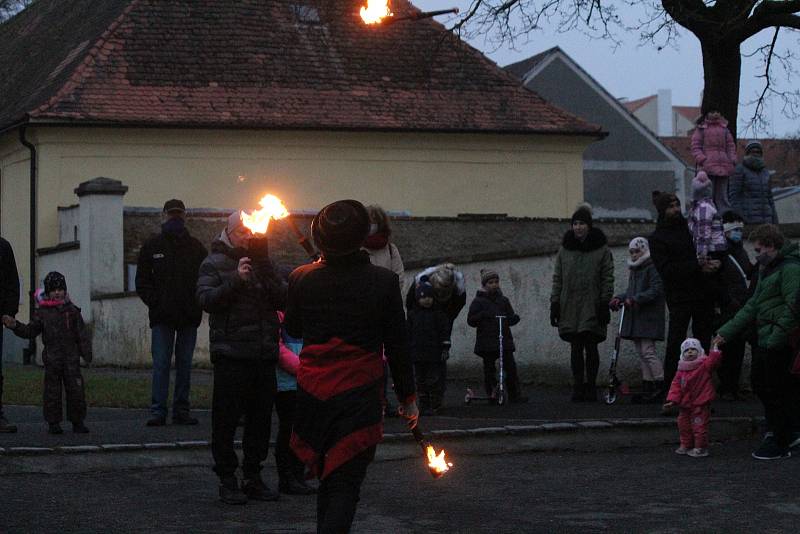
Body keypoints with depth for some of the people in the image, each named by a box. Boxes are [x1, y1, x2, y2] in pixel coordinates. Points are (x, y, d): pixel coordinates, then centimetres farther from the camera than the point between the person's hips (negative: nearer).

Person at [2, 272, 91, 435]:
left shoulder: (72, 311, 6)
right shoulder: (42, 312, 6)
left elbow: (82, 333, 6)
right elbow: (30, 332, 7)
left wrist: (87, 352, -2)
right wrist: (14, 325, -7)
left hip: (71, 357, 0)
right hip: (52, 358, 0)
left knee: (76, 389, -1)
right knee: (52, 391, 0)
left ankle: (77, 422, 8)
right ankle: (53, 423, 7)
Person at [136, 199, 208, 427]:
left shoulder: (196, 247, 9)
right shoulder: (152, 246, 7)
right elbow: (142, 280, 7)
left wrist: (197, 304, -5)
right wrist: (154, 302, -7)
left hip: (189, 316, 2)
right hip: (162, 317, -2)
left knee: (185, 364, 5)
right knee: (161, 363, -6)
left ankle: (181, 410, 10)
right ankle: (158, 411, -6)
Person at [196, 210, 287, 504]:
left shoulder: (262, 264, 17)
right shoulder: (214, 264, 3)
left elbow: (284, 300, 6)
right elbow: (206, 299, -12)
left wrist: (265, 273, -8)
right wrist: (236, 279, -20)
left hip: (264, 355, 5)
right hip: (231, 355, -5)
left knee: (260, 418, 9)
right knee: (226, 419, -2)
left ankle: (253, 477, 19)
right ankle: (227, 480, 5)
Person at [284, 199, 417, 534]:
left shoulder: (301, 278, -4)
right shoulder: (384, 281, -10)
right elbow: (397, 347, -4)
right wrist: (407, 398, 7)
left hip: (312, 393, 3)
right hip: (359, 395, -3)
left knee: (328, 478, 20)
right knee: (345, 484, -2)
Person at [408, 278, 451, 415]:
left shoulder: (439, 314, -1)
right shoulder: (412, 314, 7)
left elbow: (445, 332, -2)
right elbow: (409, 333, 9)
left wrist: (445, 348, -8)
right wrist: (408, 350, 6)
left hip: (435, 354, -3)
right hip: (418, 355, 3)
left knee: (434, 380, -1)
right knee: (421, 381, 8)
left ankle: (434, 405, 5)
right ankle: (423, 405, 15)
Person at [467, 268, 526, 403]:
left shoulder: (503, 300, 14)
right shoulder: (478, 301, 3)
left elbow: (511, 319, 18)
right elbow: (471, 321, -2)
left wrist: (515, 318, -5)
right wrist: (483, 315, -18)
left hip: (504, 338, 3)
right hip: (487, 342, -3)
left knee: (510, 366, -3)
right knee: (489, 369, 1)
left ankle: (515, 395, -1)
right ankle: (491, 395, 8)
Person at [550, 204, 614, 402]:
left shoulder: (601, 249, 1)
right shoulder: (565, 249, 10)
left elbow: (607, 278, 0)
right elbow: (557, 279, 12)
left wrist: (605, 303, -7)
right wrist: (554, 303, 6)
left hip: (592, 307, -3)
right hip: (570, 307, 3)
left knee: (591, 347, -3)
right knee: (575, 348, 3)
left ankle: (591, 386, 5)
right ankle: (578, 387, 7)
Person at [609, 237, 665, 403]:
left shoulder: (652, 268, -8)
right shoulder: (634, 269, 20)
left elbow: (656, 290, -17)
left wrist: (635, 299, -23)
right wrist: (619, 298, 6)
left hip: (649, 317, -9)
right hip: (634, 317, 9)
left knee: (647, 352, -13)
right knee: (642, 354, 8)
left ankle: (661, 387, -8)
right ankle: (647, 388, 10)